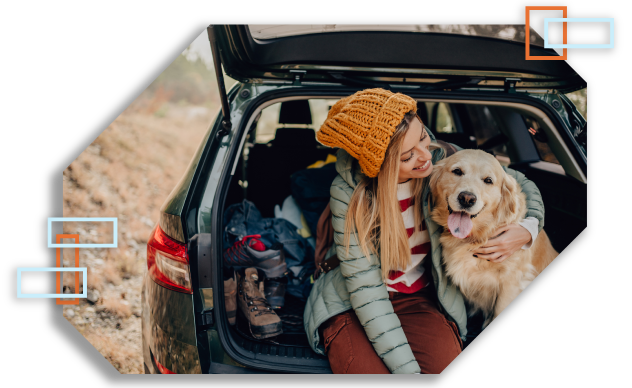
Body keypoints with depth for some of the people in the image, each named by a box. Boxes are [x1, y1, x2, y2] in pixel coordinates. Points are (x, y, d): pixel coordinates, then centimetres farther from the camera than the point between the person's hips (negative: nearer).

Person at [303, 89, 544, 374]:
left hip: (420, 300, 3)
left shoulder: (443, 159, -10)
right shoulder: (349, 192, -20)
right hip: (351, 306, -2)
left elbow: (522, 184, 6)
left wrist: (527, 230, -16)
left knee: (448, 364, -27)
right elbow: (365, 290, -19)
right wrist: (407, 367, -25)